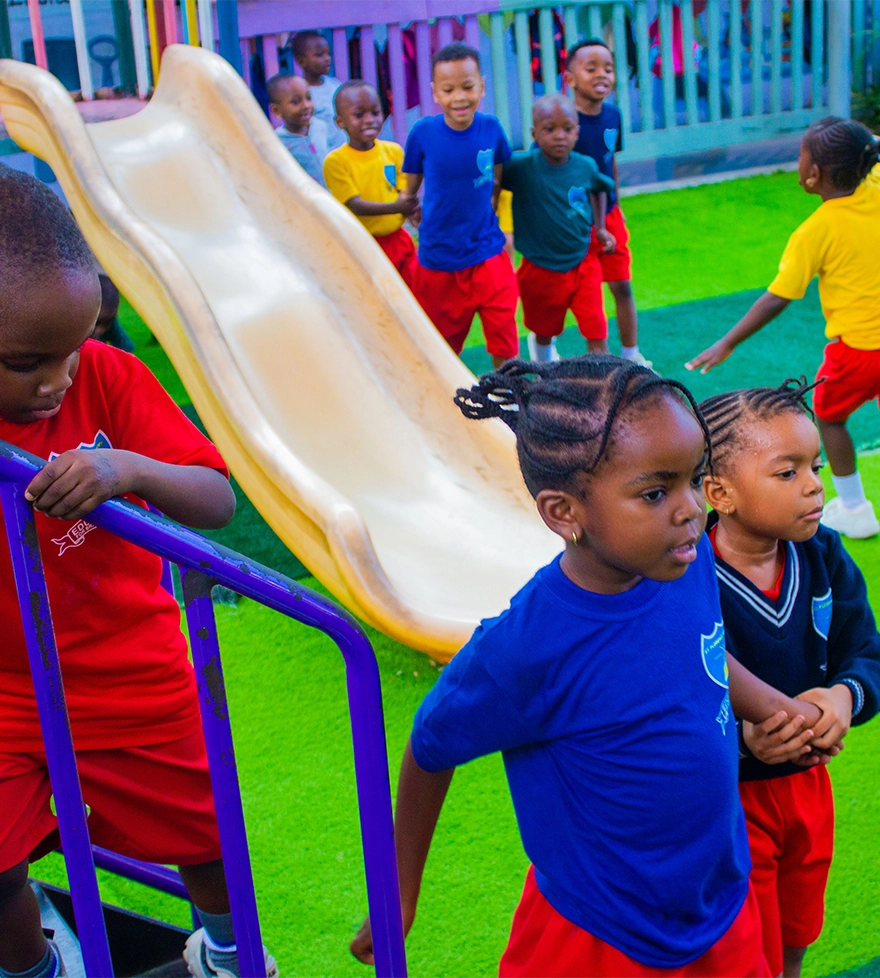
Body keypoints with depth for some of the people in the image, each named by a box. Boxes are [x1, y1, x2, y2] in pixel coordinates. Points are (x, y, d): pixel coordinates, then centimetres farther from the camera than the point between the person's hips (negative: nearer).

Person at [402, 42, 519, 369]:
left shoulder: (491, 128, -6)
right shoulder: (423, 132, -11)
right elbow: (409, 189, 4)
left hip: (488, 255, 0)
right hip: (437, 259, 0)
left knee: (504, 342, -1)